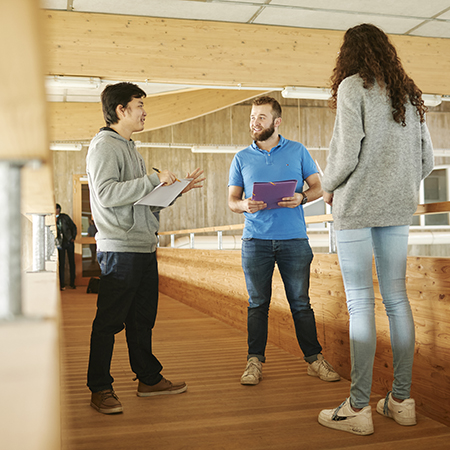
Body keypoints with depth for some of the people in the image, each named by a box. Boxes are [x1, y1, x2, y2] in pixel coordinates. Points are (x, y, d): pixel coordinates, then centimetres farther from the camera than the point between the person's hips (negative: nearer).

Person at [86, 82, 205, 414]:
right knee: (109, 321, -2)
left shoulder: (130, 148, 23)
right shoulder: (104, 146, -7)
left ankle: (149, 379, 26)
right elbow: (106, 194, -22)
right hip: (119, 249, -9)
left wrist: (180, 188, 16)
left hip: (144, 248, 9)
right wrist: (155, 179, -19)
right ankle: (100, 390, 9)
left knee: (142, 318, 15)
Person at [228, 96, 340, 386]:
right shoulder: (242, 158, 11)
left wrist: (302, 198, -13)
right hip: (256, 239, 1)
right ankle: (255, 361, 13)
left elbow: (318, 188, 9)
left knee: (300, 302, 4)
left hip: (294, 239, -1)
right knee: (258, 304, 5)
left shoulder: (297, 151, 8)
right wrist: (244, 205, -13)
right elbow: (232, 201, 10)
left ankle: (315, 359, 14)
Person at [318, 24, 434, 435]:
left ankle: (358, 408, 1)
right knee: (397, 299, 9)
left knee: (360, 302, -5)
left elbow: (347, 152, -14)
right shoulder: (409, 94, 14)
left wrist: (328, 187, 3)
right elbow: (426, 161, 13)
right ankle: (401, 400, 16)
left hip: (358, 205, -6)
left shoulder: (353, 86, -5)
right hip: (397, 207, 6)